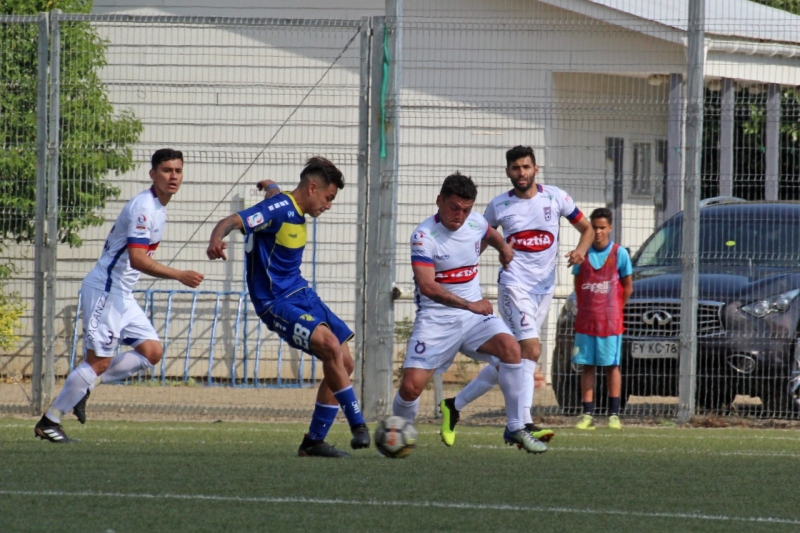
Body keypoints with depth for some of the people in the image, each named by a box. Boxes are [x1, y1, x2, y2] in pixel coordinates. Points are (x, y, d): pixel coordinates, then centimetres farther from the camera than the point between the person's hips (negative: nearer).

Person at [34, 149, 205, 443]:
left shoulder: (159, 207, 13)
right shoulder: (143, 206, -19)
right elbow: (137, 259, -28)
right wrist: (179, 275, -29)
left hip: (122, 294, 10)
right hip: (104, 289, -10)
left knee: (152, 352, 3)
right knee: (100, 361, -9)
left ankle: (84, 385, 8)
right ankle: (49, 422, -3)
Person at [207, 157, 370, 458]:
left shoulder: (295, 211, 11)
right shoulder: (279, 209, -16)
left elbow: (273, 190, 36)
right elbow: (233, 221, -31)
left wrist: (271, 188, 61)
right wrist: (216, 238, -54)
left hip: (301, 294, 10)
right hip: (276, 303, -10)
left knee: (344, 364, 6)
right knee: (330, 344, -28)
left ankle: (313, 443, 12)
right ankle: (357, 426, -21)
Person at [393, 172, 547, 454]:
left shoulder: (476, 223, 3)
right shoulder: (424, 236, -15)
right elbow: (427, 286, -26)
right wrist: (470, 305, -29)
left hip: (474, 314, 4)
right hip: (436, 318, -4)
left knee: (510, 347, -22)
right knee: (411, 386, -14)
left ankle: (515, 429, -14)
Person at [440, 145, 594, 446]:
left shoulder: (555, 198, 2)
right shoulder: (499, 206, 1)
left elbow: (587, 229, 10)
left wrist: (581, 251, -9)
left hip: (544, 288, 4)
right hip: (514, 284, -4)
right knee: (531, 349, -22)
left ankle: (455, 405, 21)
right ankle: (524, 424, -28)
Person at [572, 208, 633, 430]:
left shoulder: (619, 253, -2)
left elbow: (628, 287, 4)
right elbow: (577, 285, 13)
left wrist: (614, 310, 3)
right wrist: (583, 308, 5)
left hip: (610, 320, -2)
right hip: (585, 320, 3)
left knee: (612, 366, 0)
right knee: (587, 366, 2)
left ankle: (614, 414, 4)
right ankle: (587, 414, 4)